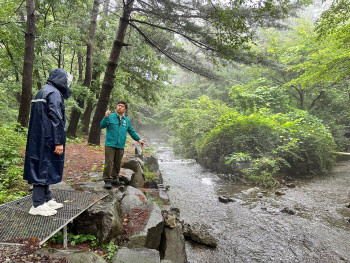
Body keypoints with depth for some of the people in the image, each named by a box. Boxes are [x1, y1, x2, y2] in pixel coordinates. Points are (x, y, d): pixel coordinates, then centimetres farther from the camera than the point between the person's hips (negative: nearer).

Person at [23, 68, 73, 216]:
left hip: (38, 140, 10)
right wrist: (59, 142, -19)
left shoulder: (42, 92, 19)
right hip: (47, 140, -10)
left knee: (42, 168, 13)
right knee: (44, 168, -4)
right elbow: (56, 119, -19)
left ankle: (47, 199, 23)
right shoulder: (54, 93, -12)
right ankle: (38, 205, 3)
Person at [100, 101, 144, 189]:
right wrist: (106, 117, -23)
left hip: (120, 146, 4)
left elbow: (132, 131, 21)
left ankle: (114, 178, 26)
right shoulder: (110, 116, 1)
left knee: (117, 164, 11)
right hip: (110, 144, -4)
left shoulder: (127, 120, 13)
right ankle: (107, 180, 2)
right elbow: (101, 126, -8)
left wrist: (138, 139, 14)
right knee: (109, 162, -6)